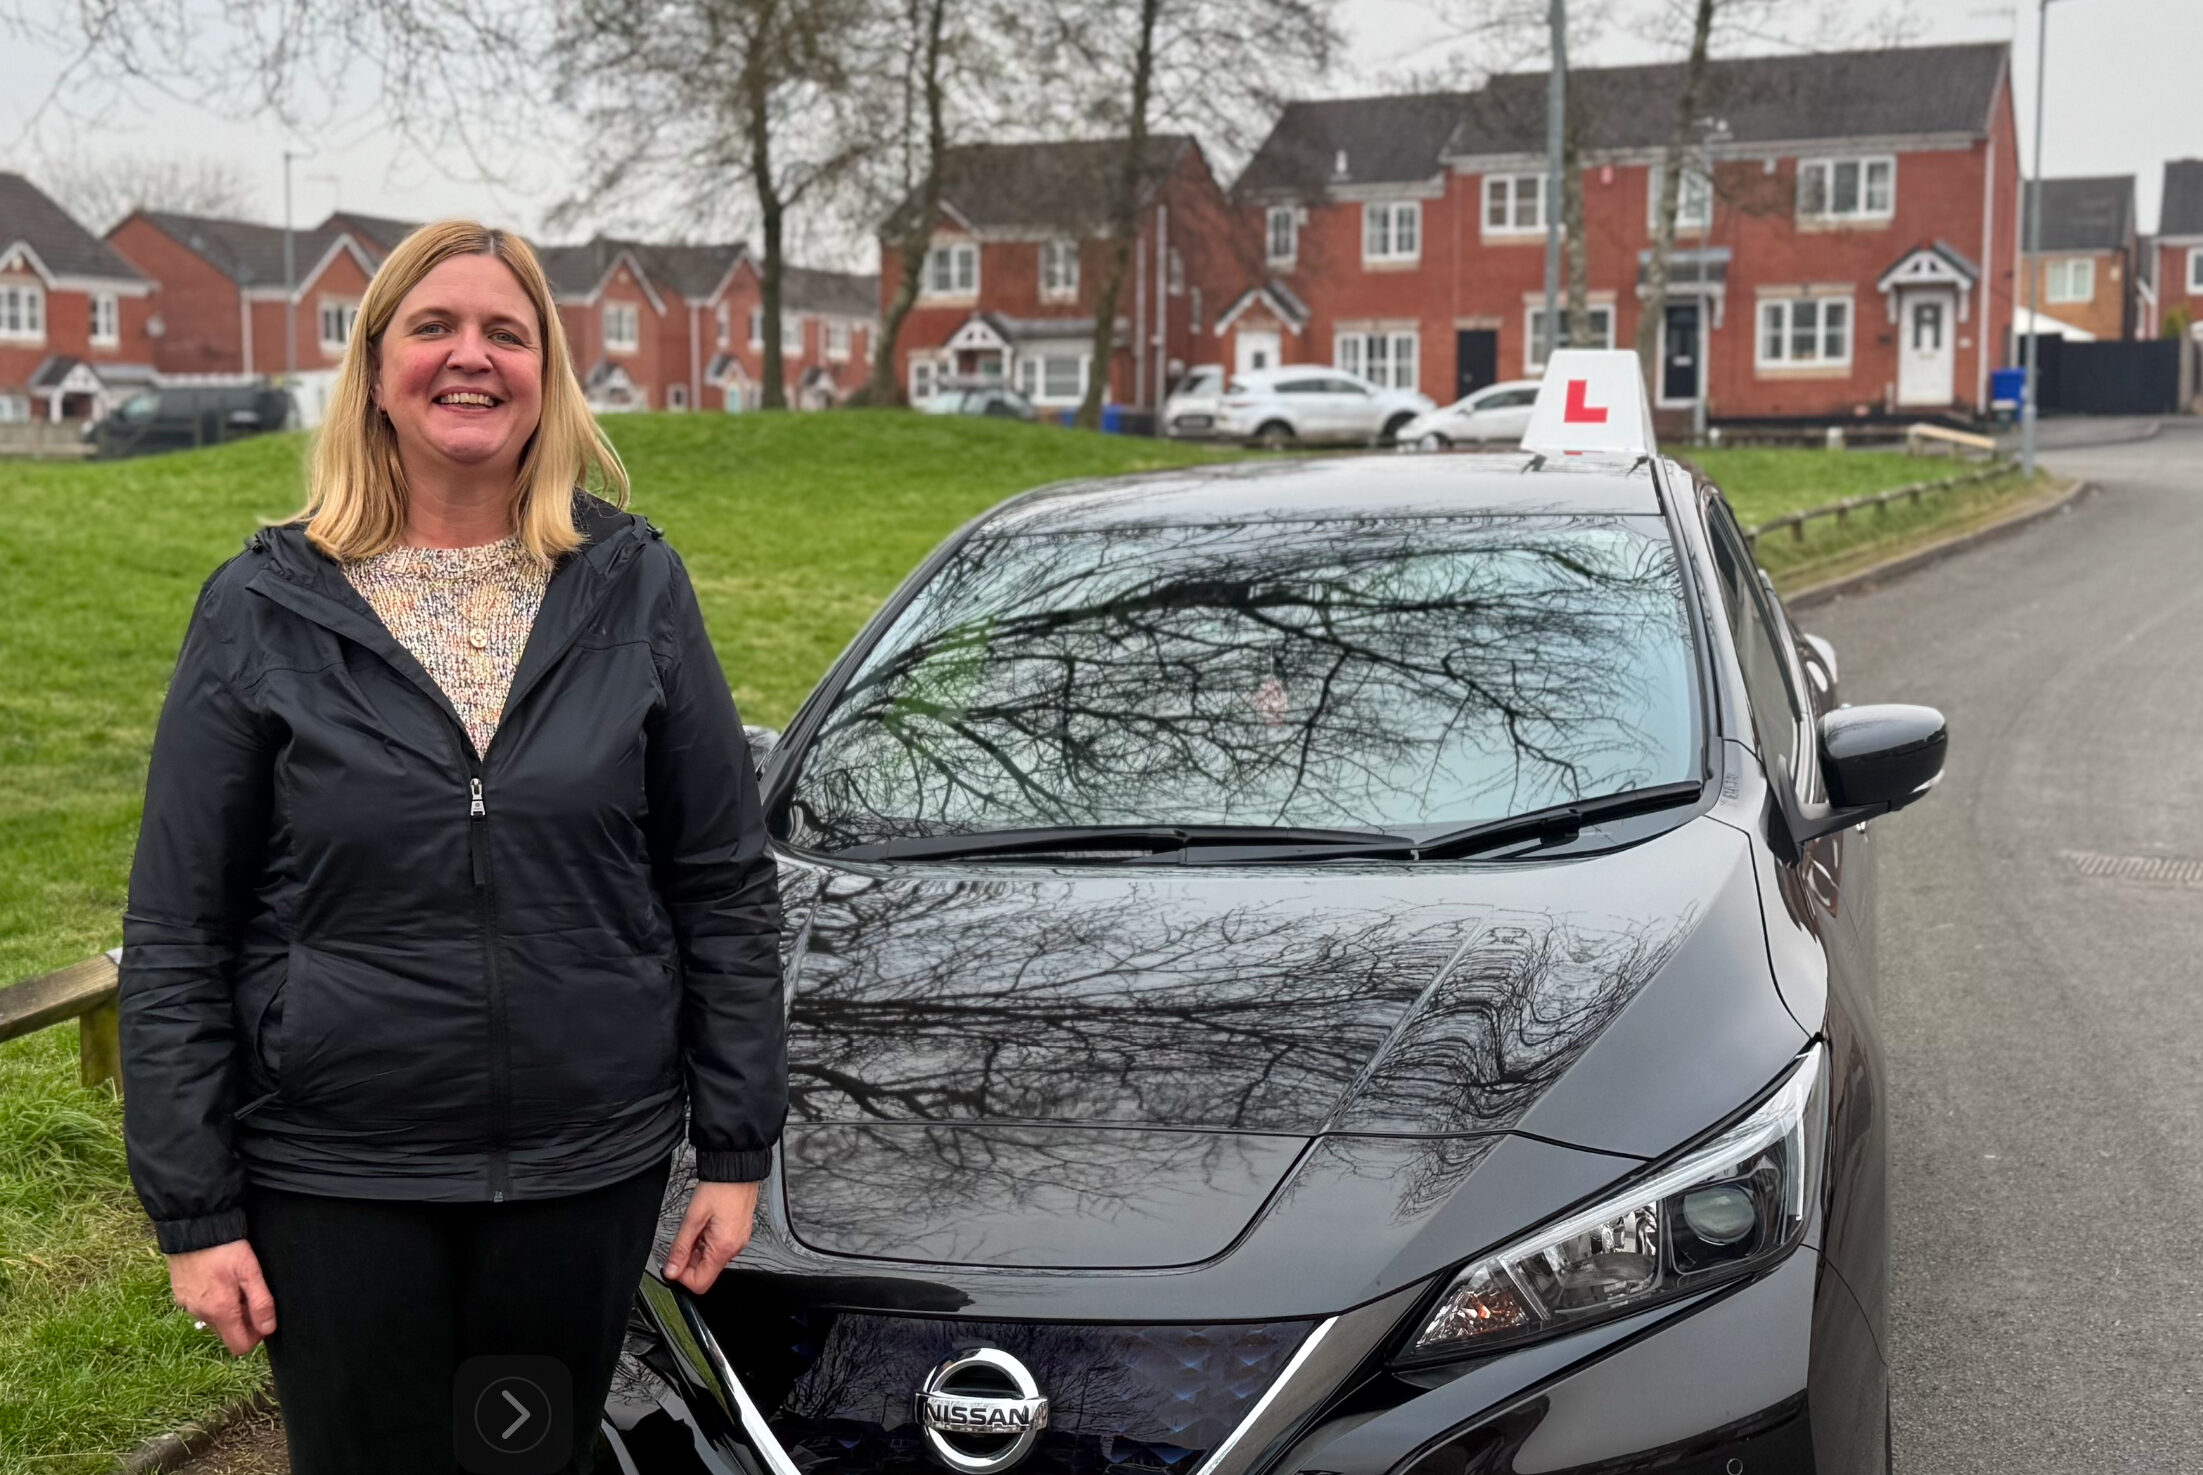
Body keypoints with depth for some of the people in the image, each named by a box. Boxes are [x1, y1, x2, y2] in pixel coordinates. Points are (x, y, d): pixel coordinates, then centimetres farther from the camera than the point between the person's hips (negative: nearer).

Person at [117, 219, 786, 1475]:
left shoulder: (635, 587, -1)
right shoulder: (264, 610, -3)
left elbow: (727, 889, 1)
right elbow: (177, 937, -2)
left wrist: (738, 1150, -1)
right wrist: (193, 1210, -5)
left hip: (590, 1173, 1)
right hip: (337, 1185, -1)